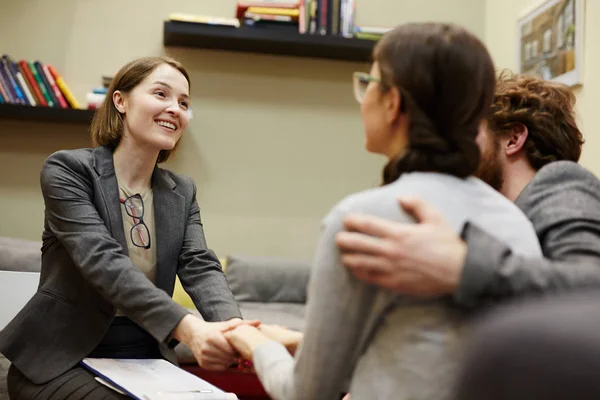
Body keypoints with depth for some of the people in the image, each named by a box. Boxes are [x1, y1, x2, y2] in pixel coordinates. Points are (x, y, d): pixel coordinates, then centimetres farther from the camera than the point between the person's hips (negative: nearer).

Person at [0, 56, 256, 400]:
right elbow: (104, 261, -23)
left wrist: (232, 326, -30)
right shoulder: (68, 169, -9)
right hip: (64, 362, -5)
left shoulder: (182, 193, 9)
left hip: (147, 360, 5)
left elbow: (201, 267, -6)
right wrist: (187, 328, -38)